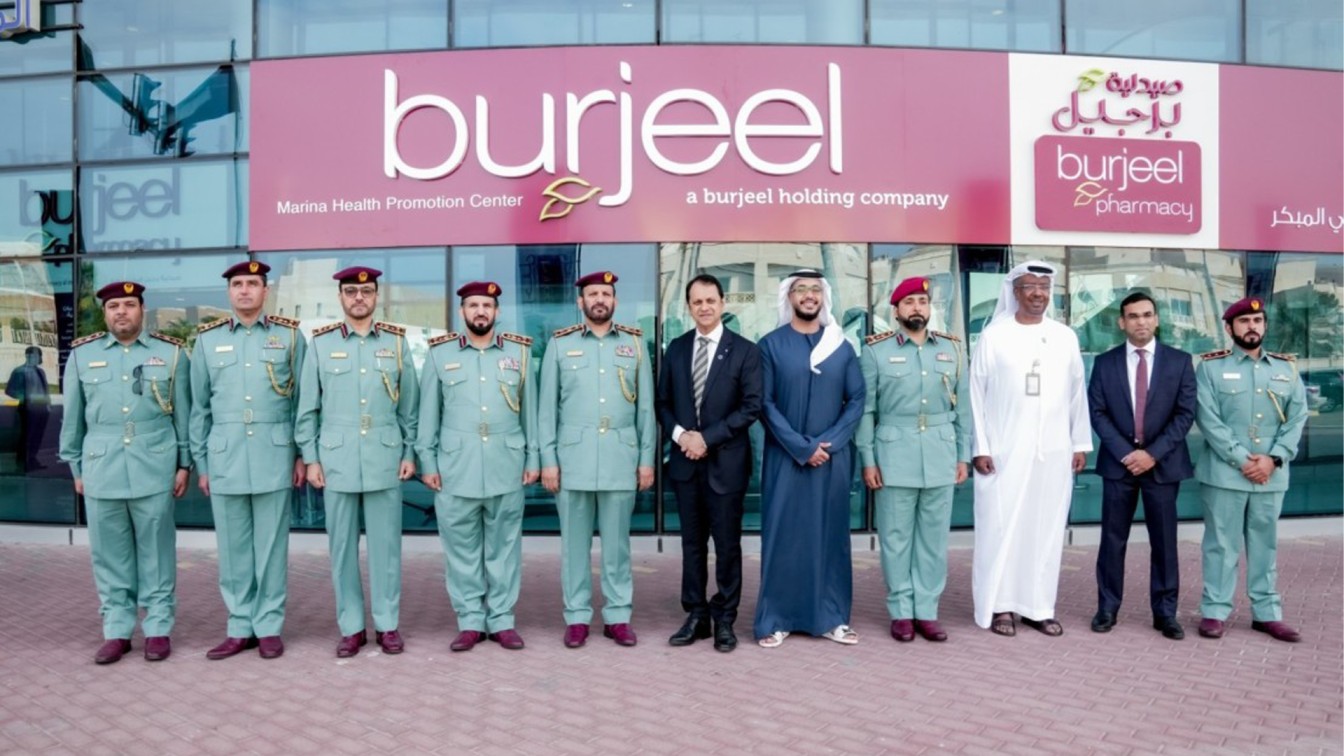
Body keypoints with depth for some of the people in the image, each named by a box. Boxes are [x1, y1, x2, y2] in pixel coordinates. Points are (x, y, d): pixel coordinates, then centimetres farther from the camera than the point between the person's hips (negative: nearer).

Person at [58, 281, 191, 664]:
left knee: (156, 551, 5)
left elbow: (184, 413, 4)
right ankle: (116, 630, 20)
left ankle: (158, 628, 15)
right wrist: (76, 468, 11)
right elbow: (73, 418, 11)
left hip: (155, 469, -2)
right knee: (109, 554, 8)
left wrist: (184, 464, 2)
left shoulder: (171, 352, 3)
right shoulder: (82, 355, 7)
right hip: (101, 470, 2)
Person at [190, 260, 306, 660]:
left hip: (274, 456, -2)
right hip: (225, 457, 2)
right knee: (233, 548, 8)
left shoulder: (290, 336, 3)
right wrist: (201, 463, 7)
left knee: (271, 545, 4)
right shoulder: (207, 339, 8)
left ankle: (269, 627, 16)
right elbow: (199, 408, 10)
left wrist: (303, 455, 1)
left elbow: (303, 401, 4)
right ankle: (240, 627, 20)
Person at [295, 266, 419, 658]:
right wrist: (311, 458, 1)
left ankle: (388, 625, 17)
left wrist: (410, 453, 3)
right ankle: (351, 627, 19)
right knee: (342, 546, 7)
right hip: (337, 460, 0)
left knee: (386, 545, 5)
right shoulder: (321, 343, 4)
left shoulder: (397, 342, 5)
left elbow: (409, 406, 7)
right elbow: (307, 409, 5)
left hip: (385, 460, 0)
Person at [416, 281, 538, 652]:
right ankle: (470, 621, 18)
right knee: (461, 549, 6)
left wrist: (533, 459, 6)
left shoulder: (519, 351, 7)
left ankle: (502, 620, 18)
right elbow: (428, 413, 6)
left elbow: (529, 410, 8)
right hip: (455, 468, 0)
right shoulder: (440, 353, 5)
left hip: (506, 468, 1)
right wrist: (427, 461, 2)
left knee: (504, 547, 7)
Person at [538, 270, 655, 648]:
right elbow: (547, 408, 3)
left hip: (621, 460, 1)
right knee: (575, 542, 6)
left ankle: (617, 616, 19)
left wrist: (646, 458, 3)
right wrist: (548, 459, -2)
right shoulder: (559, 344, 5)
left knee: (617, 542, 8)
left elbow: (646, 407, 7)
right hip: (573, 459, 0)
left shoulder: (635, 343, 7)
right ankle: (576, 617, 18)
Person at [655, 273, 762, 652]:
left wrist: (707, 437, -15)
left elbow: (751, 407, -9)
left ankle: (724, 619, 18)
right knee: (692, 543, 11)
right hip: (685, 461, 4)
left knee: (727, 544, 5)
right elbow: (663, 402, 10)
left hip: (726, 461, -3)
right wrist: (679, 434, -9)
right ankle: (696, 615, 22)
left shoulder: (744, 350, -4)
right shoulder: (676, 348, 9)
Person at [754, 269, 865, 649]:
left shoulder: (842, 346, 7)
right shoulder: (771, 345, 0)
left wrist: (827, 444, -10)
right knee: (782, 535, 1)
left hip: (833, 457, 2)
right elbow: (765, 404, -5)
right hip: (784, 457, -2)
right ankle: (776, 619, 10)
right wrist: (801, 447, -13)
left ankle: (832, 617, 17)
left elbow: (857, 400, 2)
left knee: (831, 534, 7)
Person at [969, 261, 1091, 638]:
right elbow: (976, 394, -3)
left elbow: (1077, 393, 11)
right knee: (1001, 526, 1)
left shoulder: (1065, 337, 7)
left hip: (1053, 451, 3)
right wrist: (979, 448, -7)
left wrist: (1081, 443, 8)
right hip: (1004, 451, -3)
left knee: (1047, 528, 8)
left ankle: (1038, 606, 18)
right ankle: (999, 605, 12)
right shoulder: (993, 335, -2)